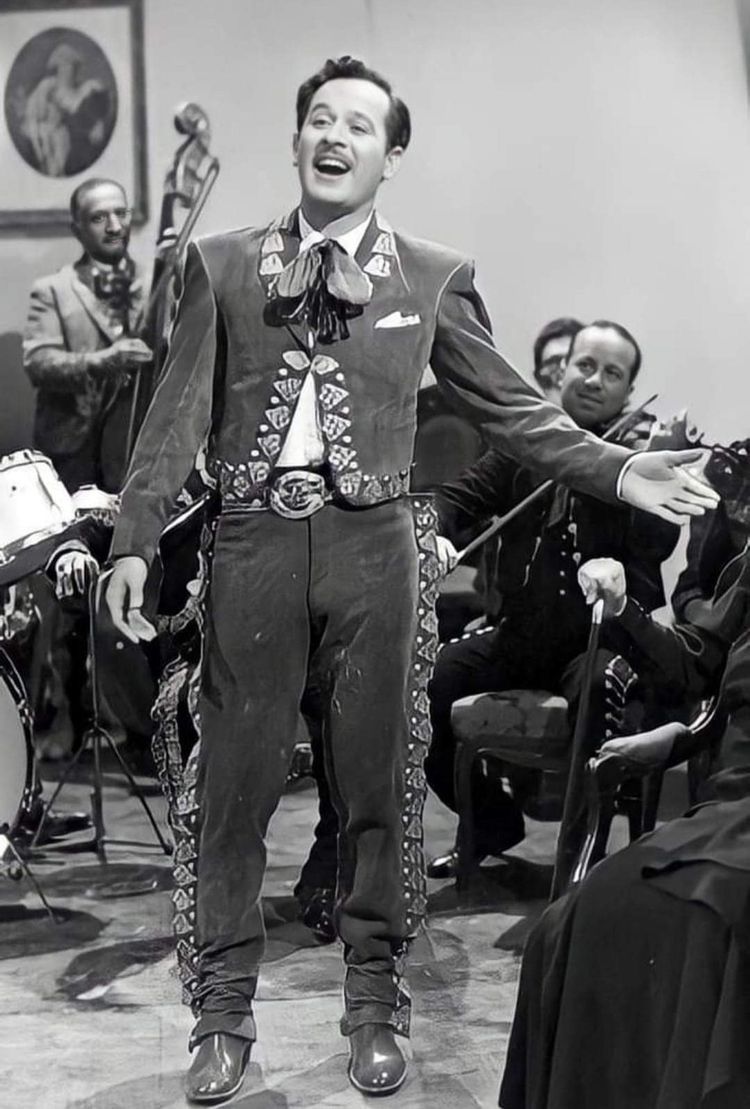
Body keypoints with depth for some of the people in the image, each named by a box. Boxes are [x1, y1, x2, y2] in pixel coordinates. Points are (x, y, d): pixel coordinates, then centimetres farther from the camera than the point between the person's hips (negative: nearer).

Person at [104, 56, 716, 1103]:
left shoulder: (434, 279, 6)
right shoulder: (220, 265, 7)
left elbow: (512, 407, 9)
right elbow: (177, 415, 4)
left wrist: (618, 469, -2)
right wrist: (135, 540, -4)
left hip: (374, 546, 0)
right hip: (254, 543, 0)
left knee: (378, 781, 6)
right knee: (236, 781, 5)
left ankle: (375, 1002, 22)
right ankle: (225, 1009, 18)